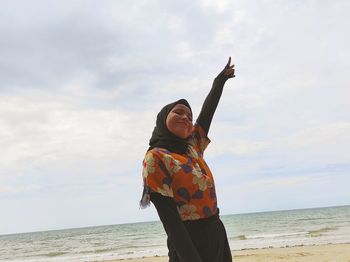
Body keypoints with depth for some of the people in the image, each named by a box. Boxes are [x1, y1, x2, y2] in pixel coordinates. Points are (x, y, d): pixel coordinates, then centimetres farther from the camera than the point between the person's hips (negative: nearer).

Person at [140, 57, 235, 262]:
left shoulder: (192, 146, 8)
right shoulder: (156, 158, -12)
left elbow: (207, 111, 19)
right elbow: (168, 218, -18)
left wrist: (221, 79, 27)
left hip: (218, 235, 7)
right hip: (190, 242, -7)